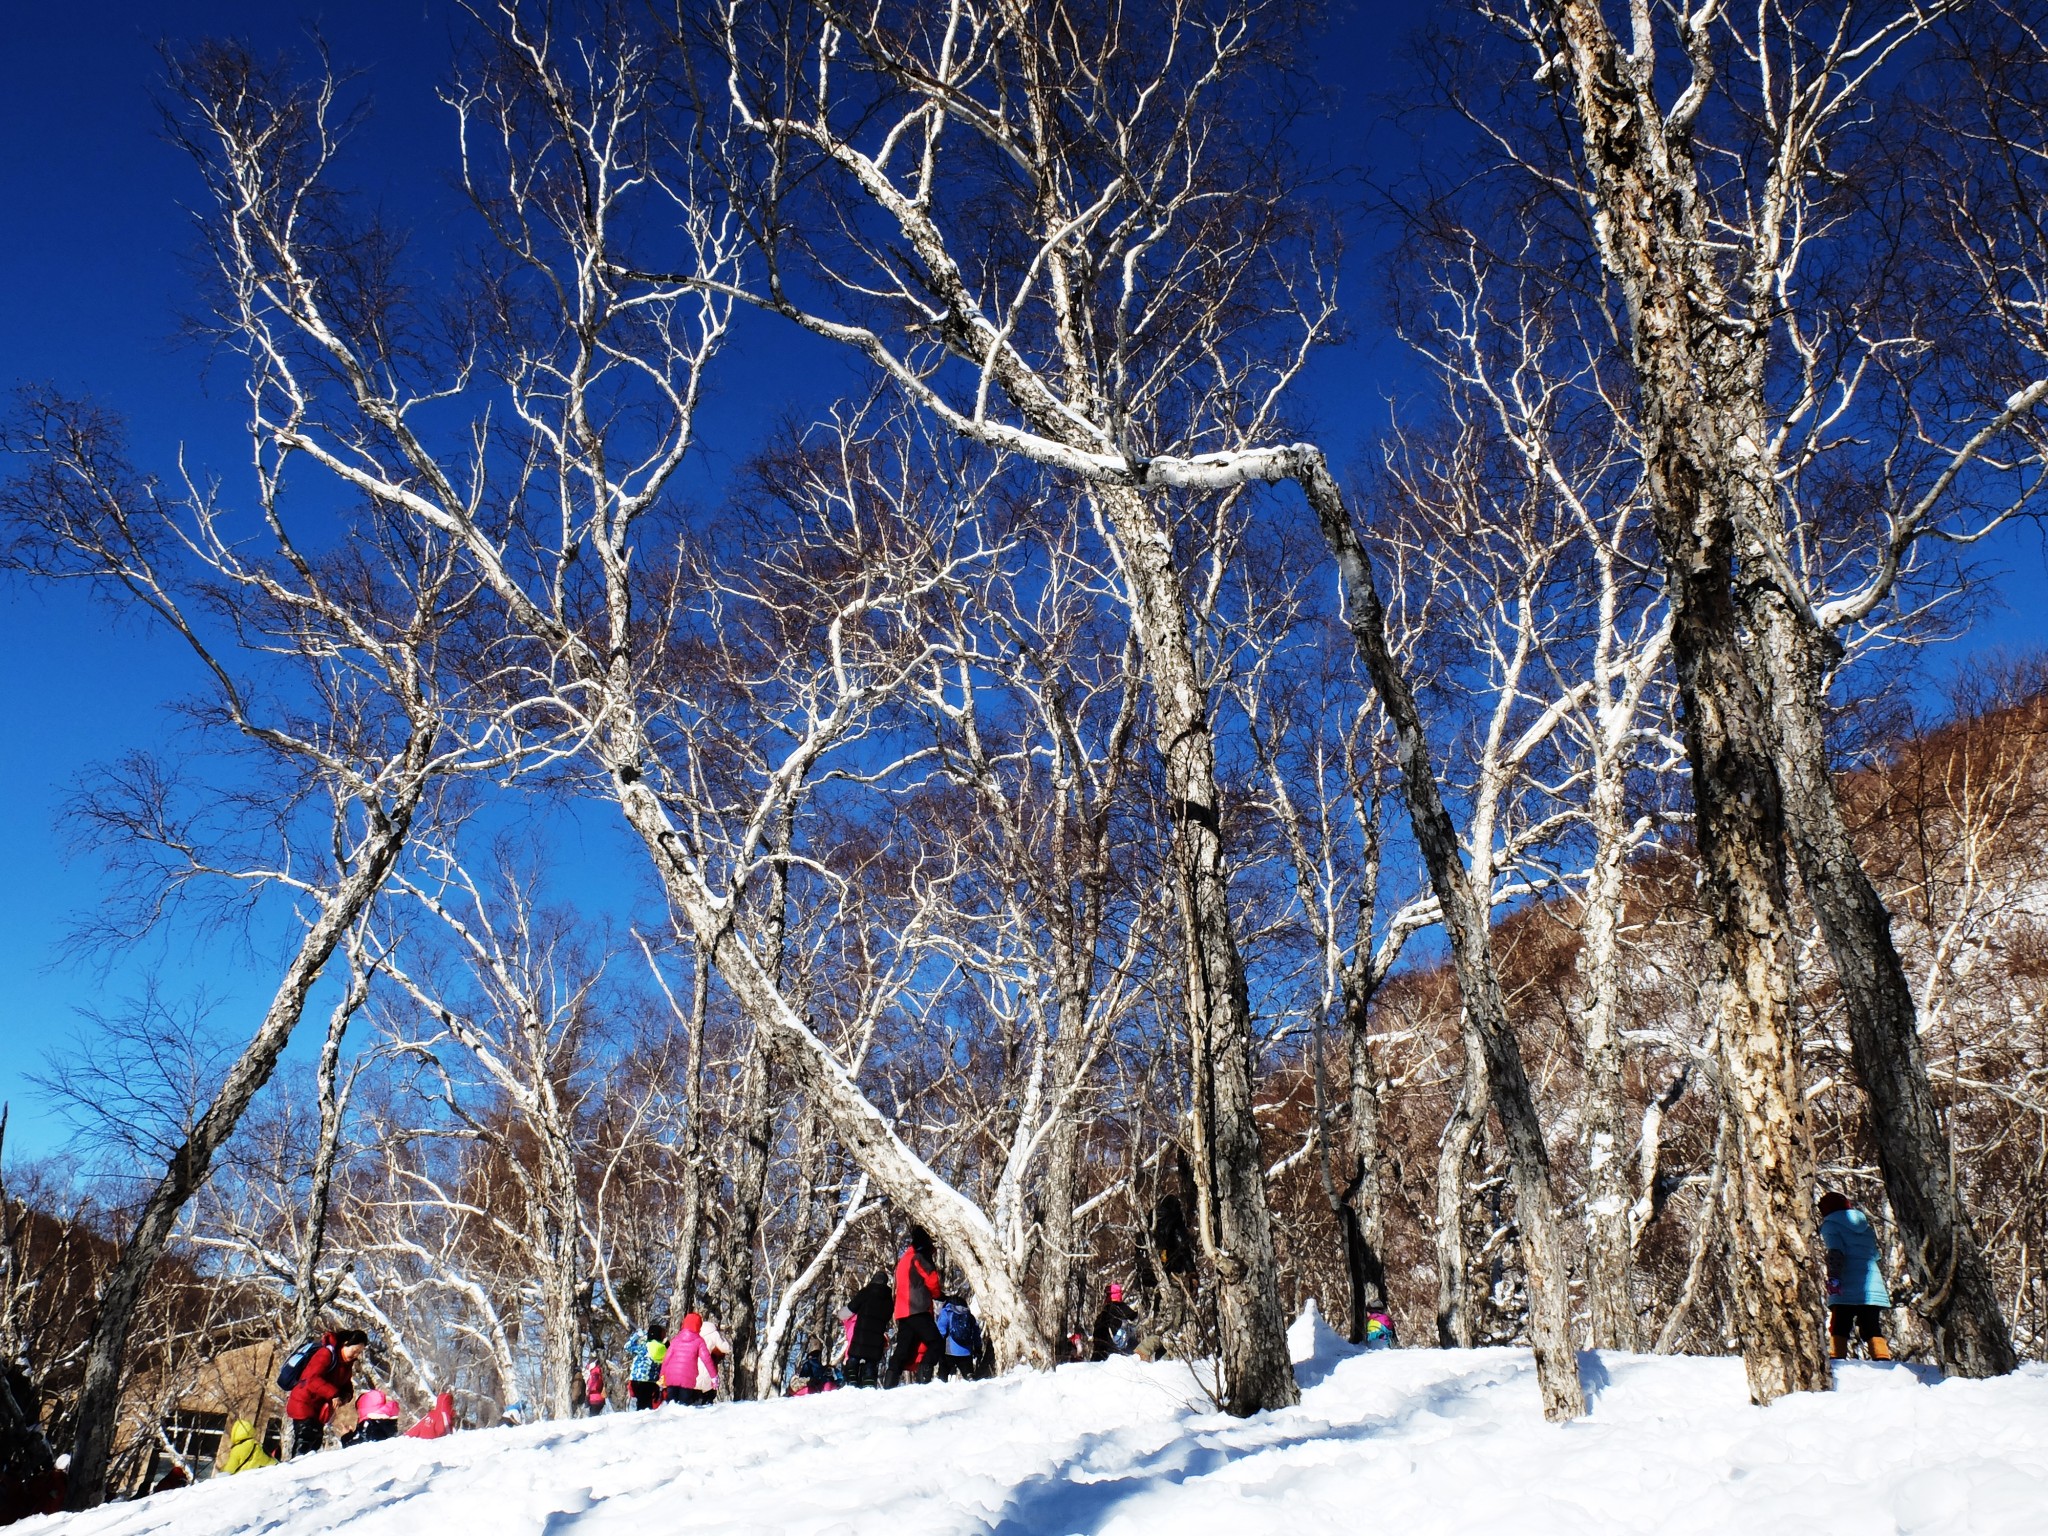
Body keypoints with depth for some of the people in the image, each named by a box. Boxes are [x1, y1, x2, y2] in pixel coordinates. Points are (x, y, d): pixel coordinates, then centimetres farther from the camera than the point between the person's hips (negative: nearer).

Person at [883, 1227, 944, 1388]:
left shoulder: (902, 1260, 26)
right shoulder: (917, 1258, -3)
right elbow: (932, 1280, -8)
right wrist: (938, 1294, 13)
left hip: (903, 1312, 9)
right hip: (917, 1310, -9)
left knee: (904, 1350, 7)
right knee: (935, 1343, -8)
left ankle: (889, 1384, -1)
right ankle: (923, 1378, -23)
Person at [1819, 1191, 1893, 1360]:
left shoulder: (1831, 1224, 5)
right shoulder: (1865, 1226, 25)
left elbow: (1835, 1253, -12)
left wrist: (1833, 1278, -21)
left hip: (1847, 1288, -5)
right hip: (1873, 1287, 5)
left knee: (1839, 1329, -3)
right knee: (1873, 1331, 7)